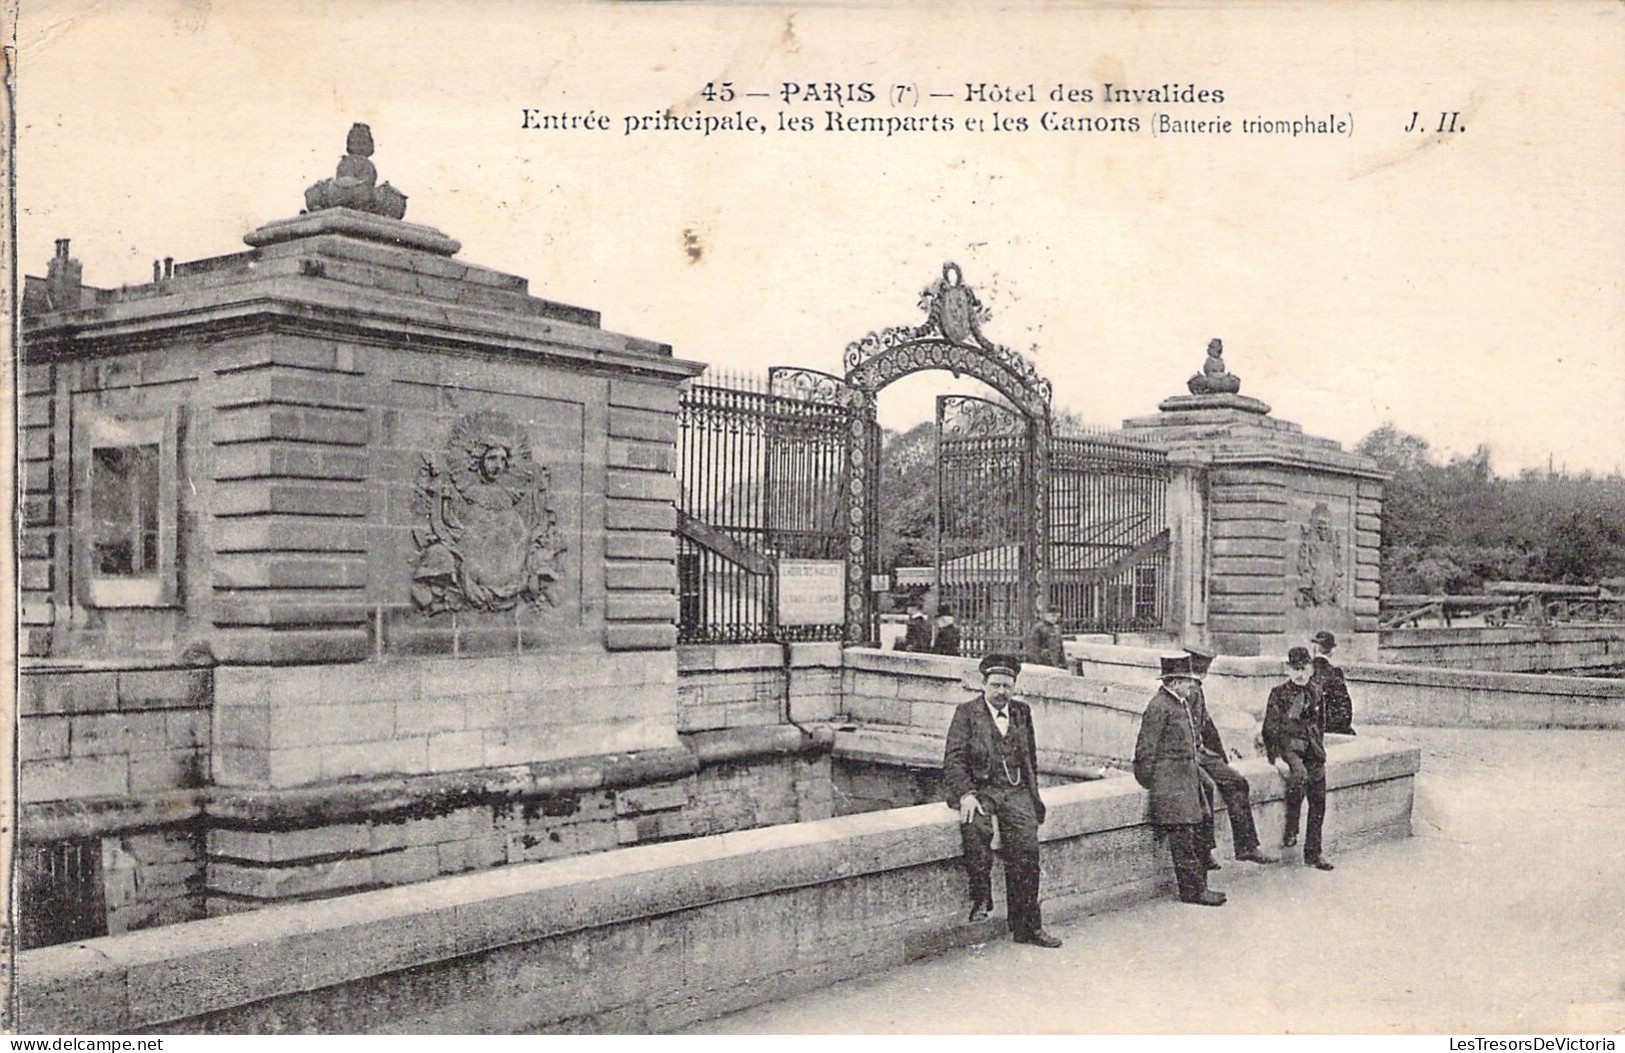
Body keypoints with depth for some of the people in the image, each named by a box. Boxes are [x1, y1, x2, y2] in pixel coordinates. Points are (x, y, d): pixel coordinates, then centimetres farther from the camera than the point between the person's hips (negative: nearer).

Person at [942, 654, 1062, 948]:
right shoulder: (966, 712, 3)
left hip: (1015, 790, 3)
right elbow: (953, 759, -5)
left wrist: (1032, 793, 12)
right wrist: (966, 794, -18)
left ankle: (1027, 926, -10)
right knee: (976, 828, -34)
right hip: (978, 788, -3)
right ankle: (980, 898, -16)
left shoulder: (1022, 712, 16)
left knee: (1026, 844, -17)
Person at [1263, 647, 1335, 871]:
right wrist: (1277, 758, -14)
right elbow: (1270, 728, -5)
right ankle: (1290, 831, -23)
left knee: (1319, 799, -2)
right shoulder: (1279, 693, -2)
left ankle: (1313, 854, 7)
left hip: (1310, 748, 6)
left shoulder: (1312, 695, 14)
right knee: (1299, 774, -36)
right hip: (1287, 745, -5)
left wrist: (1320, 751, 12)